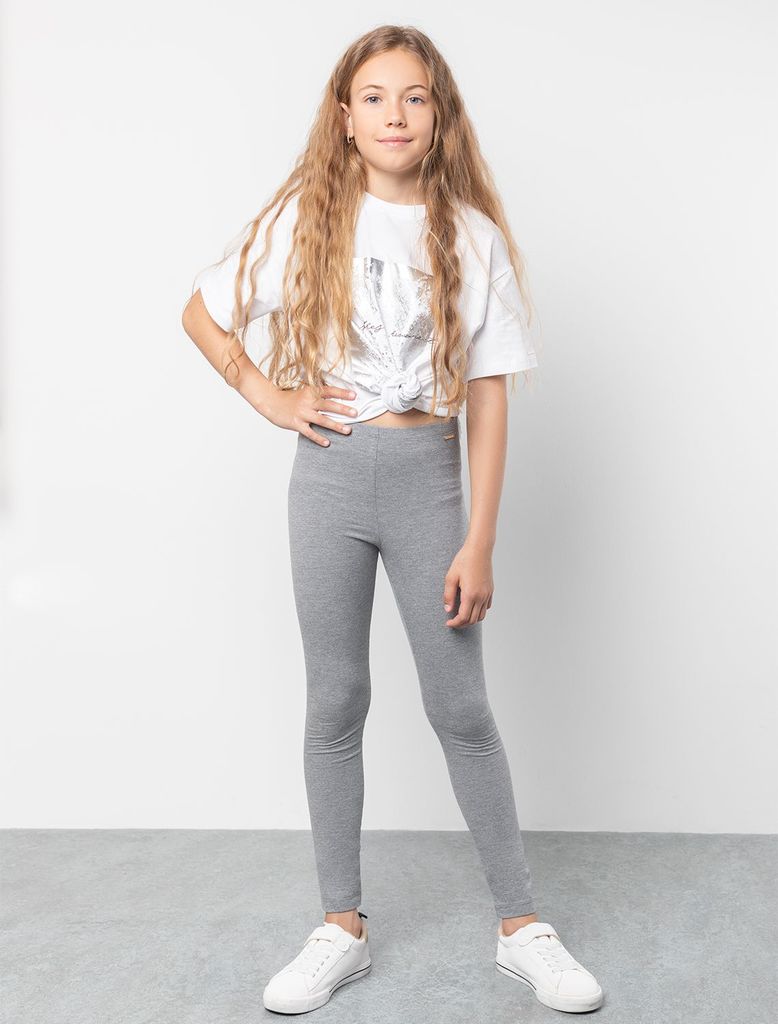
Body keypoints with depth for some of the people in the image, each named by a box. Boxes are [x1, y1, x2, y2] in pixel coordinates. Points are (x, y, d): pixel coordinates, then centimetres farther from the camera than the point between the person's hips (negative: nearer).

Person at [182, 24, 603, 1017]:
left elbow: (488, 396, -3)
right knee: (336, 701, 7)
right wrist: (269, 396, -2)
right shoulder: (308, 218, 1)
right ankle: (341, 927, 21)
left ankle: (521, 925, 18)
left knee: (460, 707, 3)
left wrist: (479, 544, -7)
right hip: (331, 474, 1)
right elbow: (202, 313, 12)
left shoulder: (470, 234, 0)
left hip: (429, 476, -1)